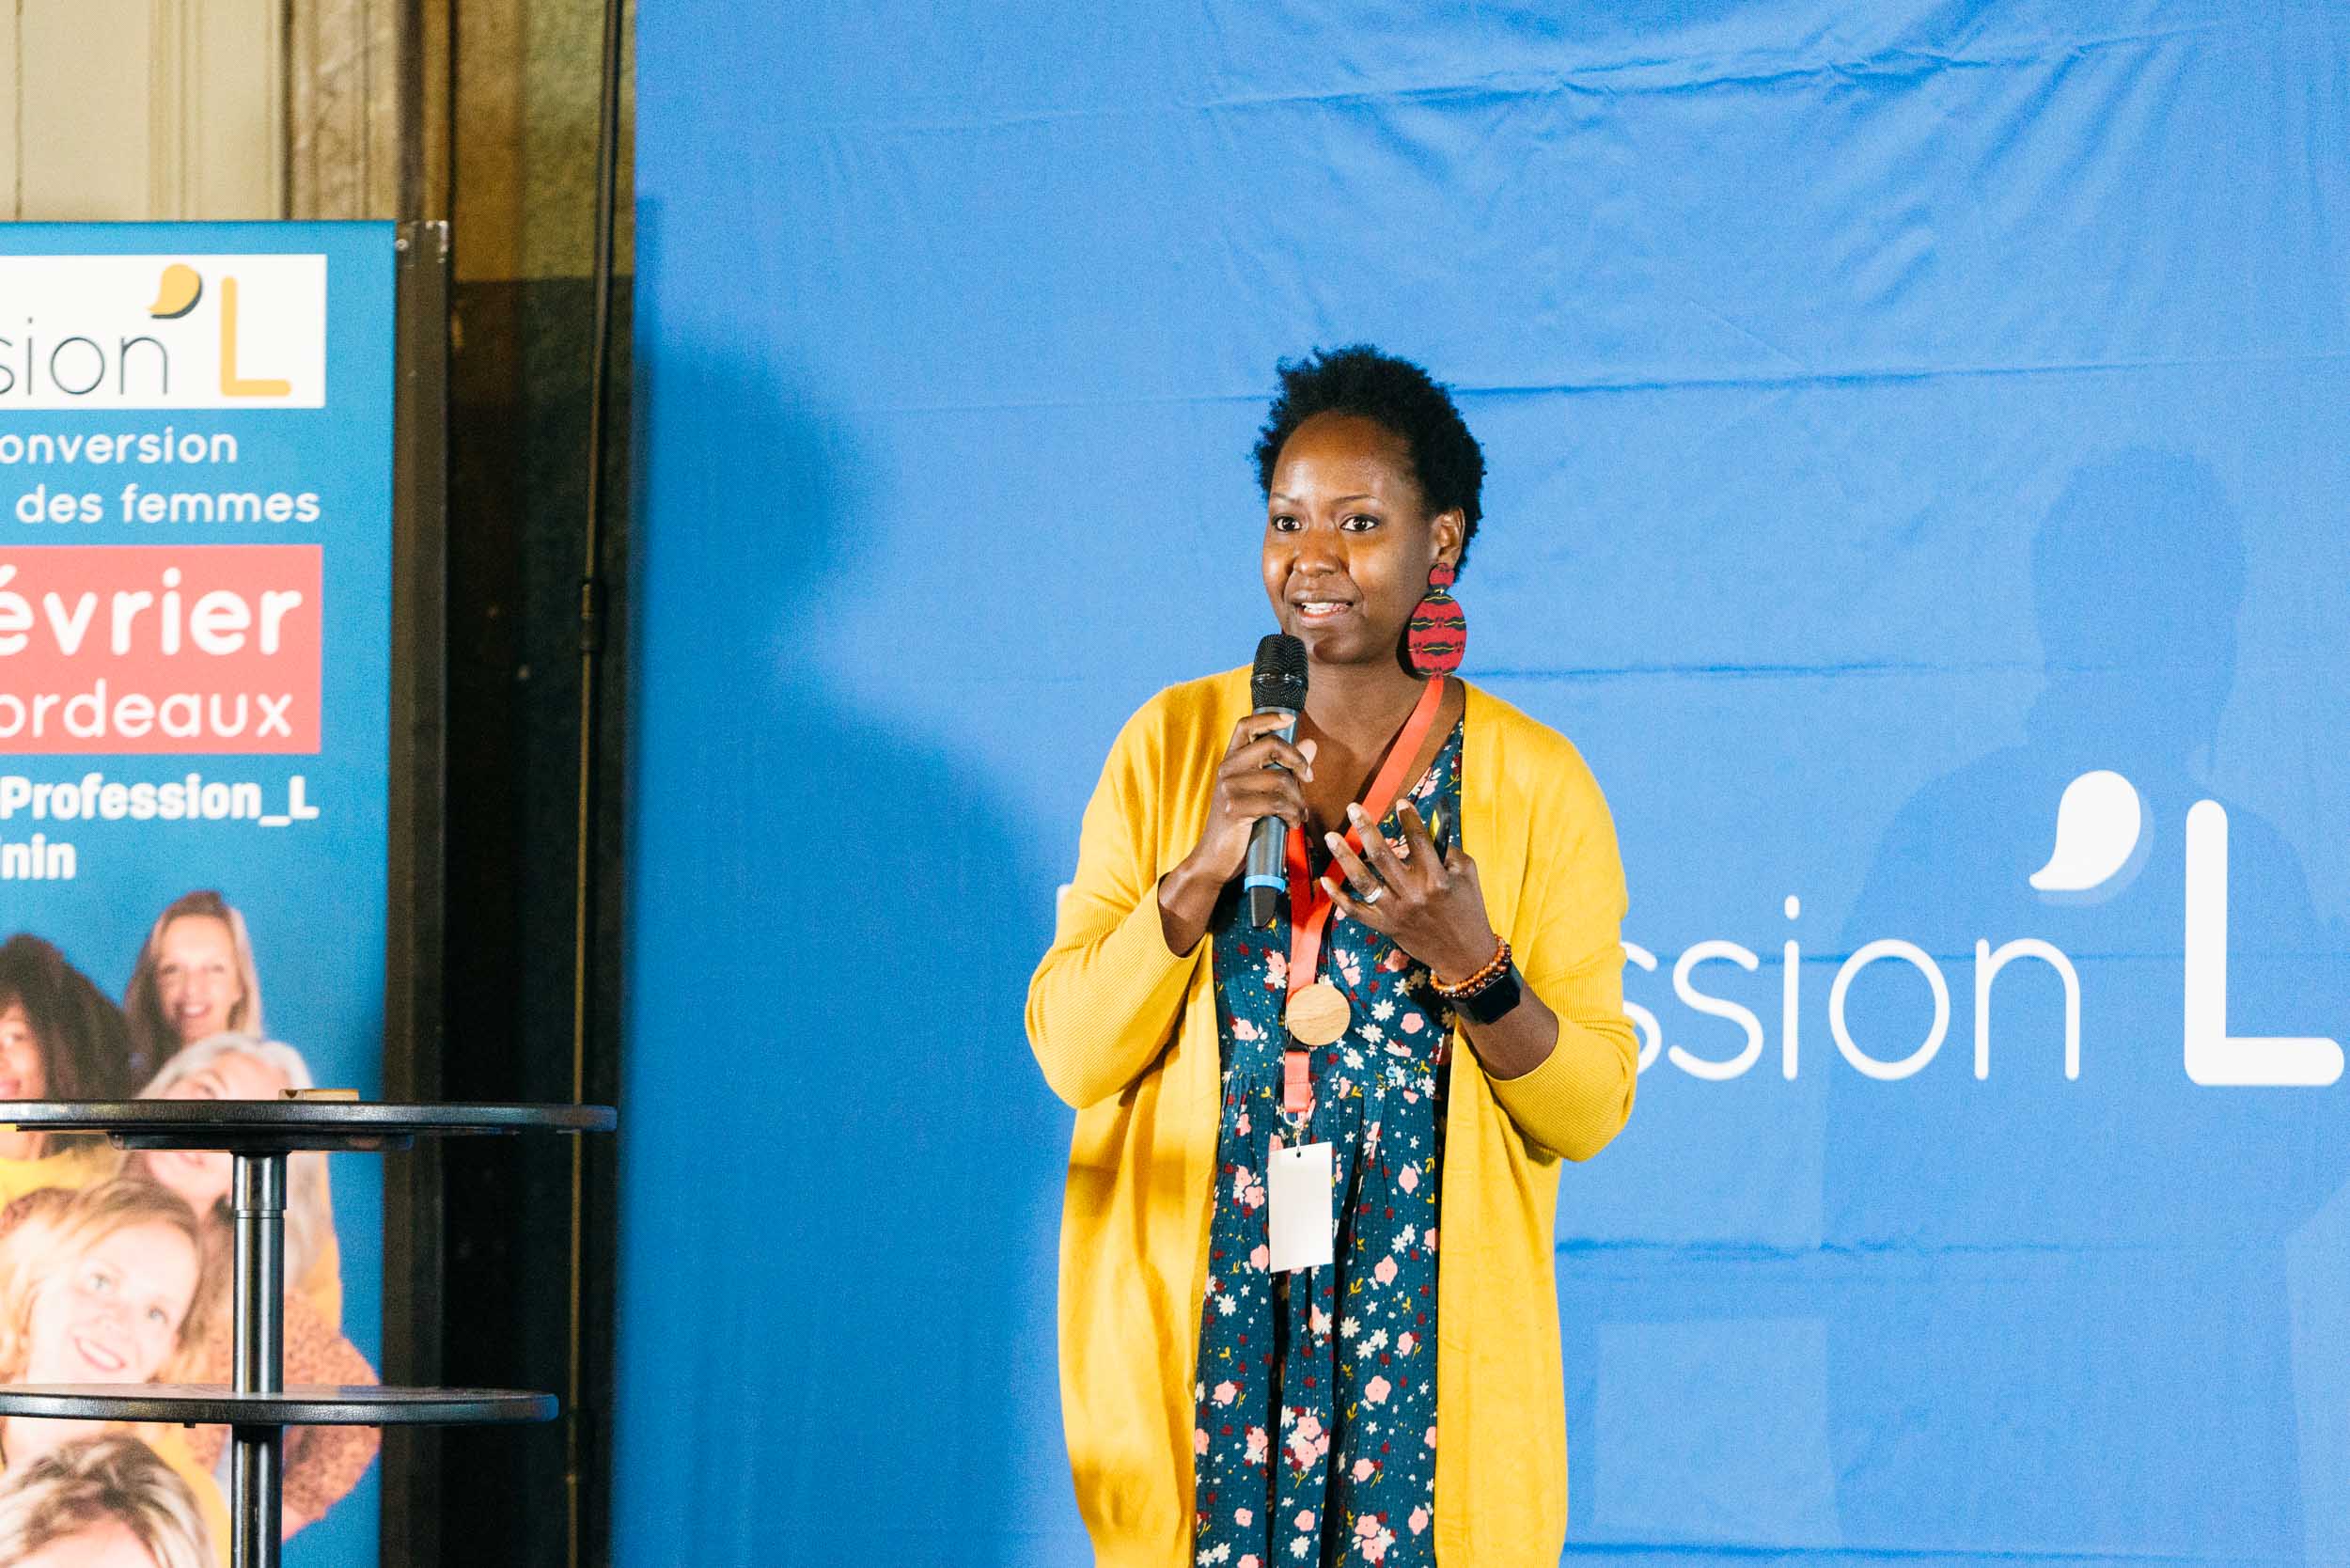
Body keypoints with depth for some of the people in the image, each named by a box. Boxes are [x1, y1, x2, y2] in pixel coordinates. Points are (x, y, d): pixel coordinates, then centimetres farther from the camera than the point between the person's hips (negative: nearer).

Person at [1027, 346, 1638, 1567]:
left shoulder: (1535, 783, 2)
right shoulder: (1174, 744, 5)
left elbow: (1592, 1112, 1)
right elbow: (1071, 1053, -1)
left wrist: (1472, 967, -16)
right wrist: (1203, 869, -14)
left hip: (1430, 1329, -1)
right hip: (1194, 1324, 1)